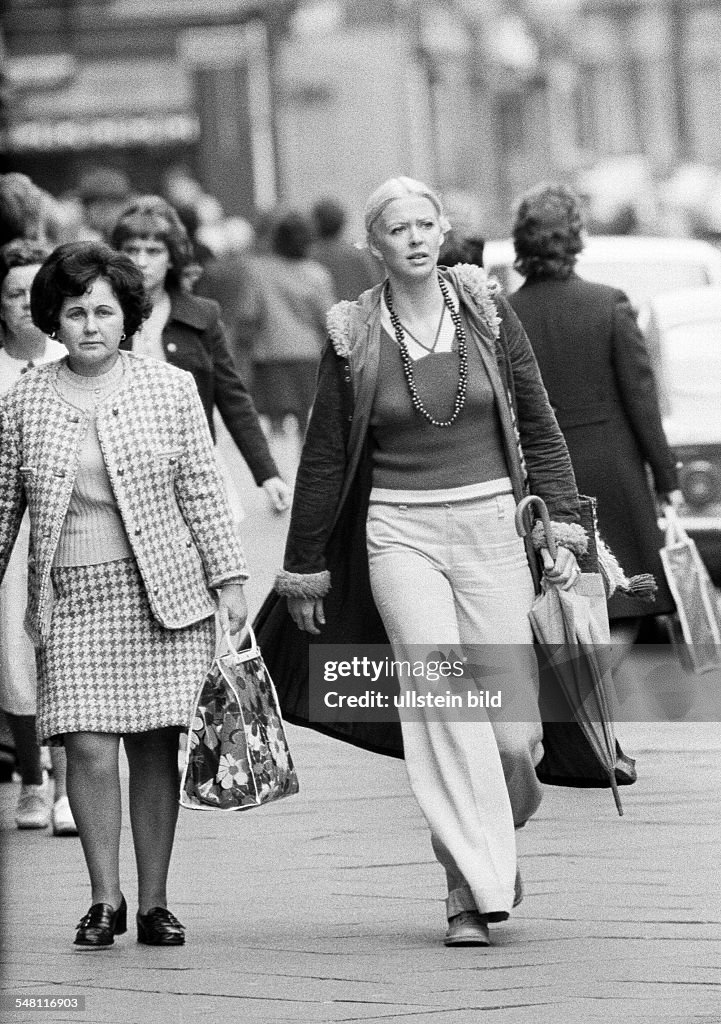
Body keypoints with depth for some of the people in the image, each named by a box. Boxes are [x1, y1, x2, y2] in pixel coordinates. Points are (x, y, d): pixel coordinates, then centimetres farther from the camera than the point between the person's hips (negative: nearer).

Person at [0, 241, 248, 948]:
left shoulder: (169, 390, 4)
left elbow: (202, 492, 7)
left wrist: (228, 578, 3)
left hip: (163, 594, 0)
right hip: (71, 599, 0)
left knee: (155, 746, 1)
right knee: (88, 747, -9)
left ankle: (153, 903, 10)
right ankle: (103, 898, 4)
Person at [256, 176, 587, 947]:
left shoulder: (486, 314, 3)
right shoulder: (353, 336, 1)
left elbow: (538, 428, 9)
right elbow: (324, 457, 8)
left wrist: (562, 527, 1)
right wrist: (305, 569, 11)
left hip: (490, 528, 1)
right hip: (400, 536, -1)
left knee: (512, 731, -3)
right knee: (443, 702, -17)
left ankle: (494, 835, 28)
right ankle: (475, 889, -14)